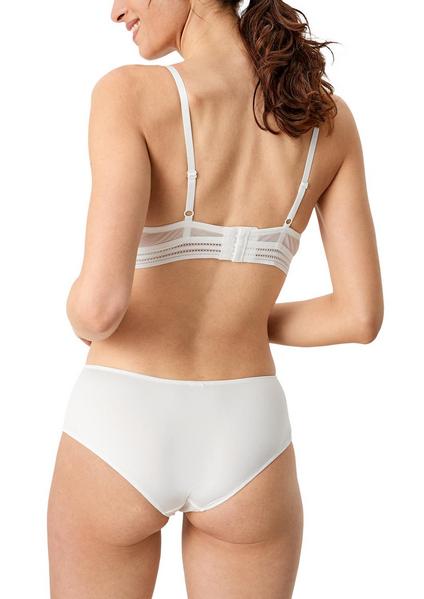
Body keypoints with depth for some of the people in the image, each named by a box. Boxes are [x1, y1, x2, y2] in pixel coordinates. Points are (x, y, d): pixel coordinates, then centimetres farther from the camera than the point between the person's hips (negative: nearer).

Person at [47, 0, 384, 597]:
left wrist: (83, 320, 0)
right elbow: (360, 314, -1)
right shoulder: (329, 116, -1)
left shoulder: (131, 92, -15)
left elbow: (100, 302, -25)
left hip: (120, 436, -2)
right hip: (246, 444, 3)